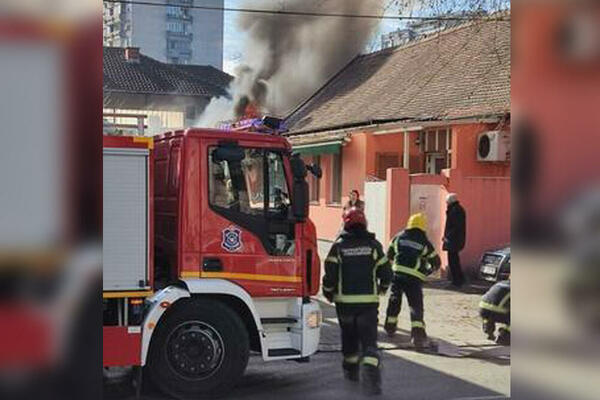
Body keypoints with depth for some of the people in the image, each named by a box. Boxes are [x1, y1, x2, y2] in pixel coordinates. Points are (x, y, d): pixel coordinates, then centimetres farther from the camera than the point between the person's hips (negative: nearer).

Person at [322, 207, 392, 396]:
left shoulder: (339, 246, -4)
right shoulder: (373, 245, -1)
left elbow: (330, 274, -6)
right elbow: (386, 272, 2)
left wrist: (328, 293, 12)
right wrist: (382, 288, 22)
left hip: (344, 301, 1)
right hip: (369, 301, -1)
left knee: (349, 336, 20)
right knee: (369, 339, -2)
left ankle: (351, 370, 34)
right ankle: (370, 372, -22)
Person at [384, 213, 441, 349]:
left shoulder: (399, 237, 10)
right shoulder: (425, 243, 5)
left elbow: (389, 255, 17)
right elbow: (436, 262, 11)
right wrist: (428, 270, 28)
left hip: (397, 274, 3)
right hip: (414, 278, -3)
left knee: (394, 301, 20)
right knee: (416, 306, -5)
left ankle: (390, 327, 34)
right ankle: (418, 335, -16)